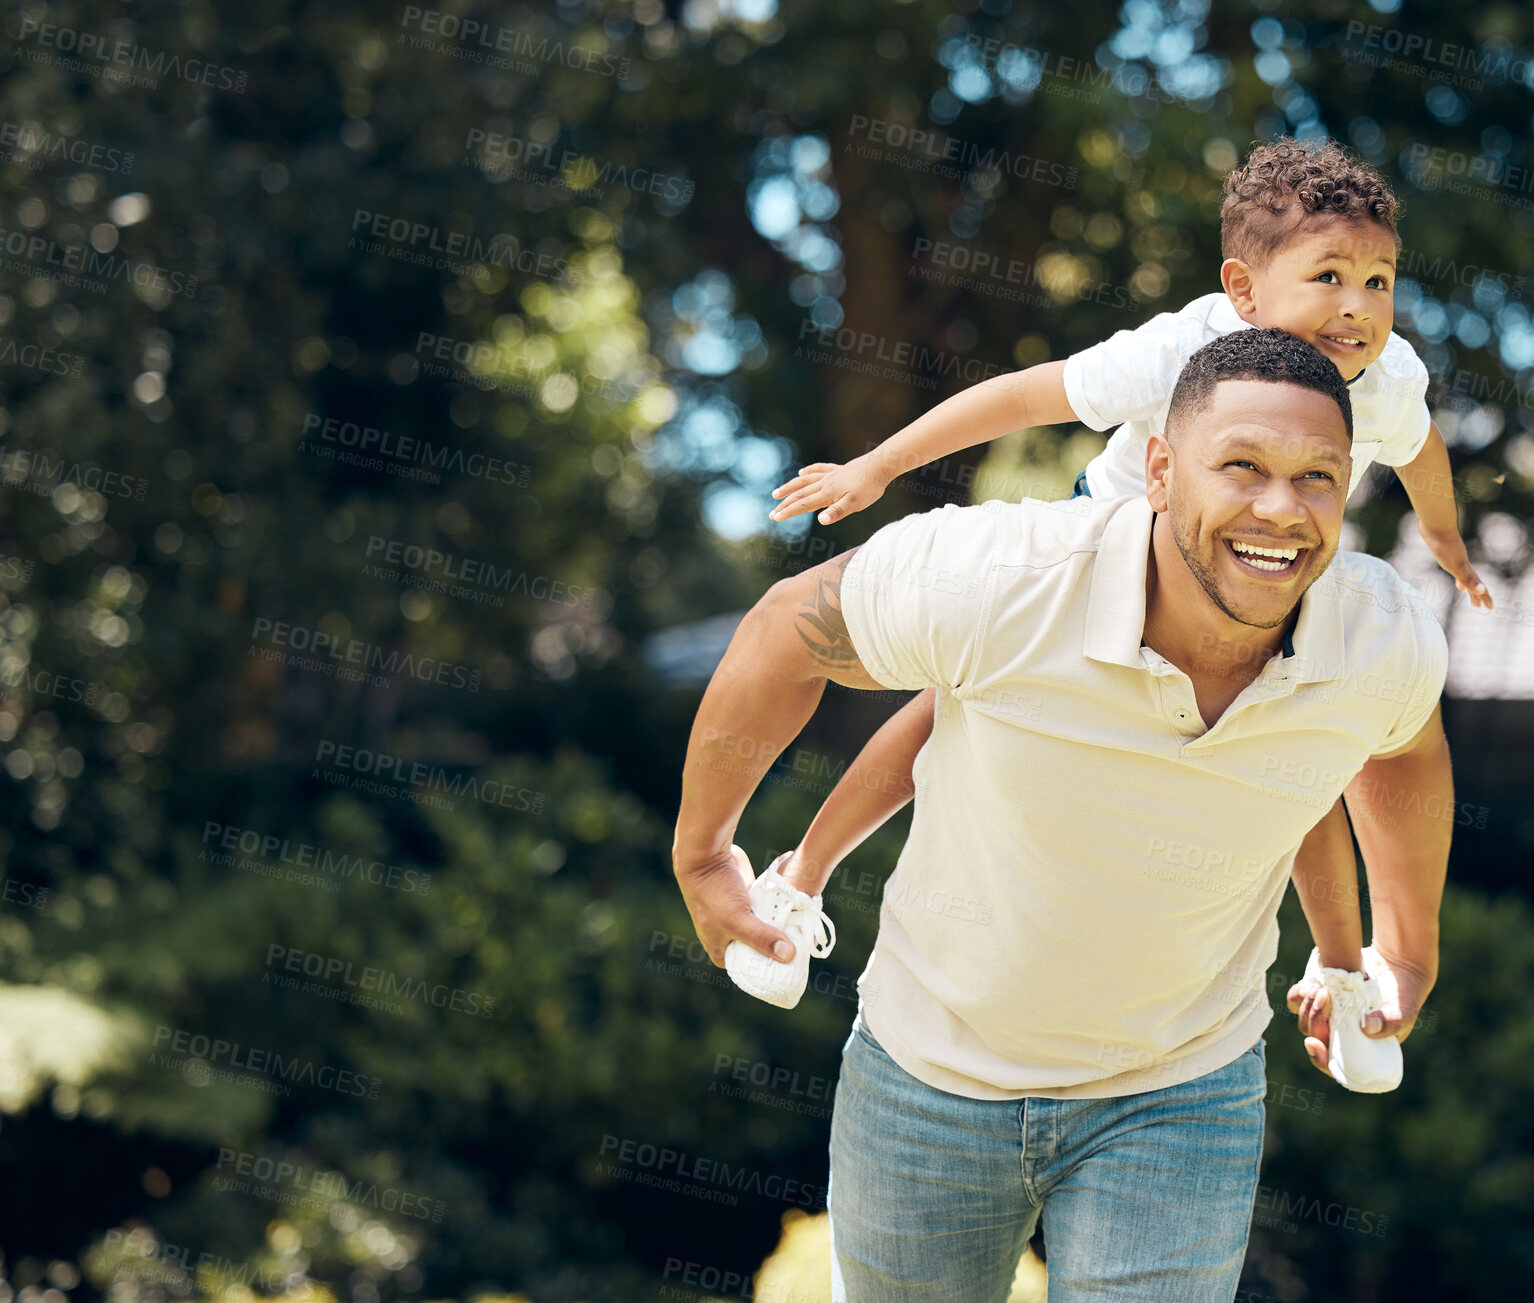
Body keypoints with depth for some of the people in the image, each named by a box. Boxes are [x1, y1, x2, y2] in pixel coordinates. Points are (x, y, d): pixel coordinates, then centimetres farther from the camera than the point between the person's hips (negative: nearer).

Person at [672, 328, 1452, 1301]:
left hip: (1176, 1101, 1)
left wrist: (1412, 948, 22)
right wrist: (700, 855, 3)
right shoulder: (991, 581, -30)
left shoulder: (1385, 638, -21)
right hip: (936, 1067, 0)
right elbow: (789, 631, -10)